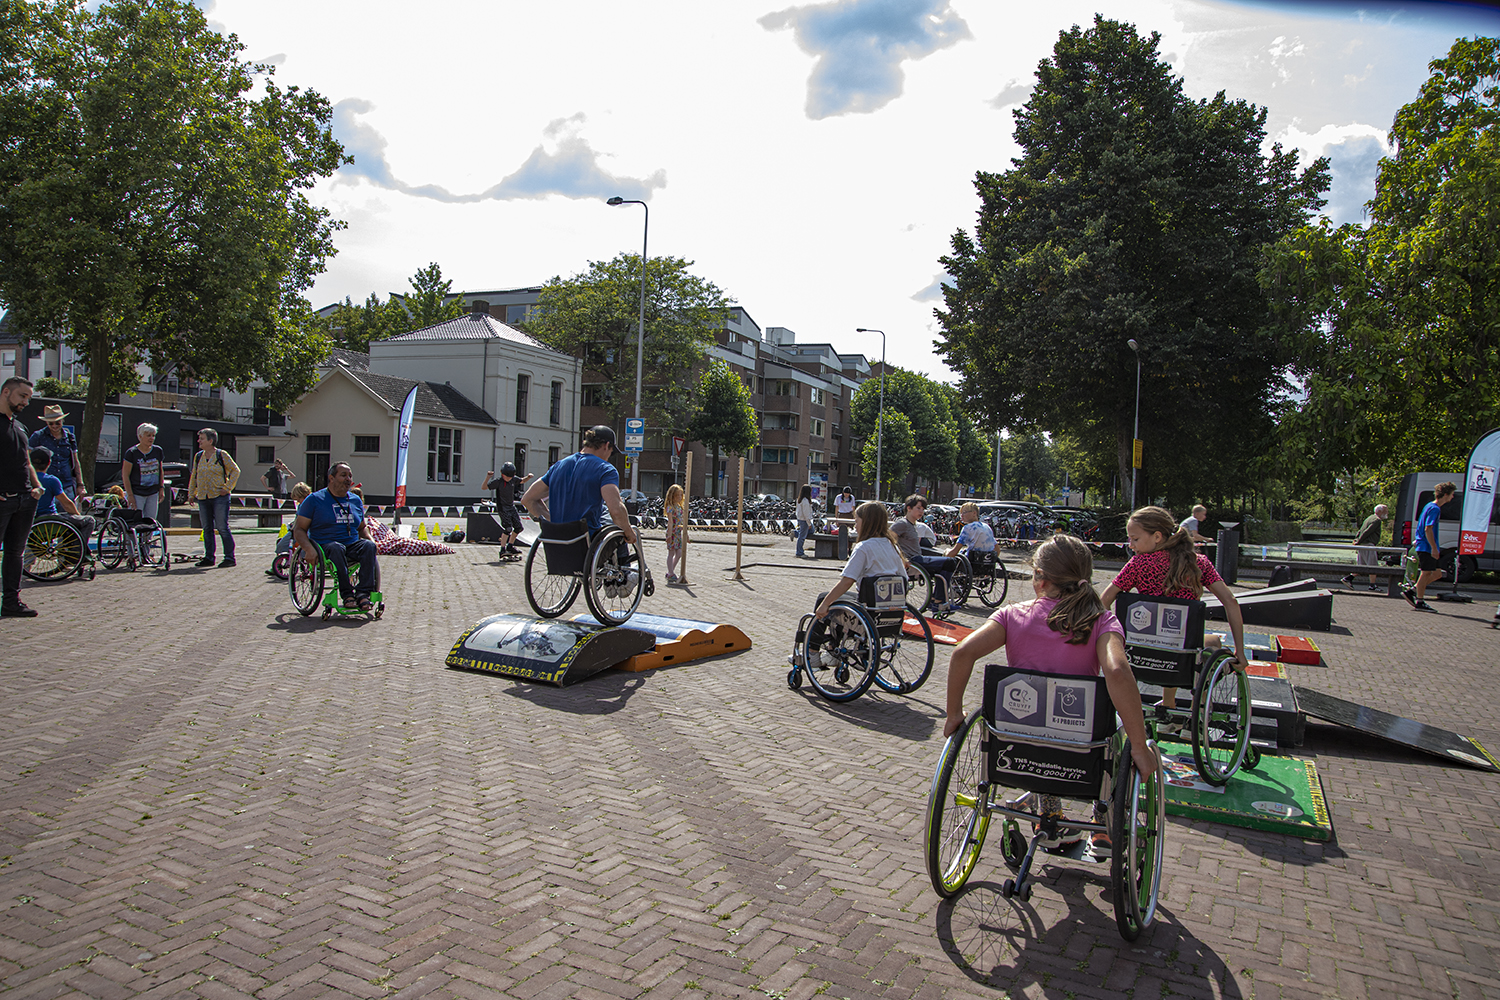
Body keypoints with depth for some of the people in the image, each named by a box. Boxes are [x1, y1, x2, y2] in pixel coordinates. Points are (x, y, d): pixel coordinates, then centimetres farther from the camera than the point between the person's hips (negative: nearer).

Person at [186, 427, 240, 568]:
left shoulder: (221, 455, -3)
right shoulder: (198, 456, 12)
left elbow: (235, 471, -2)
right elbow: (194, 476, 20)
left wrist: (227, 488, -8)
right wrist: (191, 493, 15)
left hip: (219, 497, -6)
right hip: (203, 498, 6)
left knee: (222, 527, -8)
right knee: (207, 529, 9)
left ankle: (229, 557, -3)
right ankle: (209, 557, 17)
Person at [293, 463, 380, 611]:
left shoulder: (356, 500, 18)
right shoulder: (314, 499, 3)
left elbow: (362, 528, 28)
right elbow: (299, 529, 0)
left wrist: (370, 540, 4)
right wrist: (309, 549, -19)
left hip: (352, 546, 4)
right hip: (325, 547, -4)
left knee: (368, 545, -28)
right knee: (336, 548, -38)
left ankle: (363, 593, -36)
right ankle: (347, 595, -38)